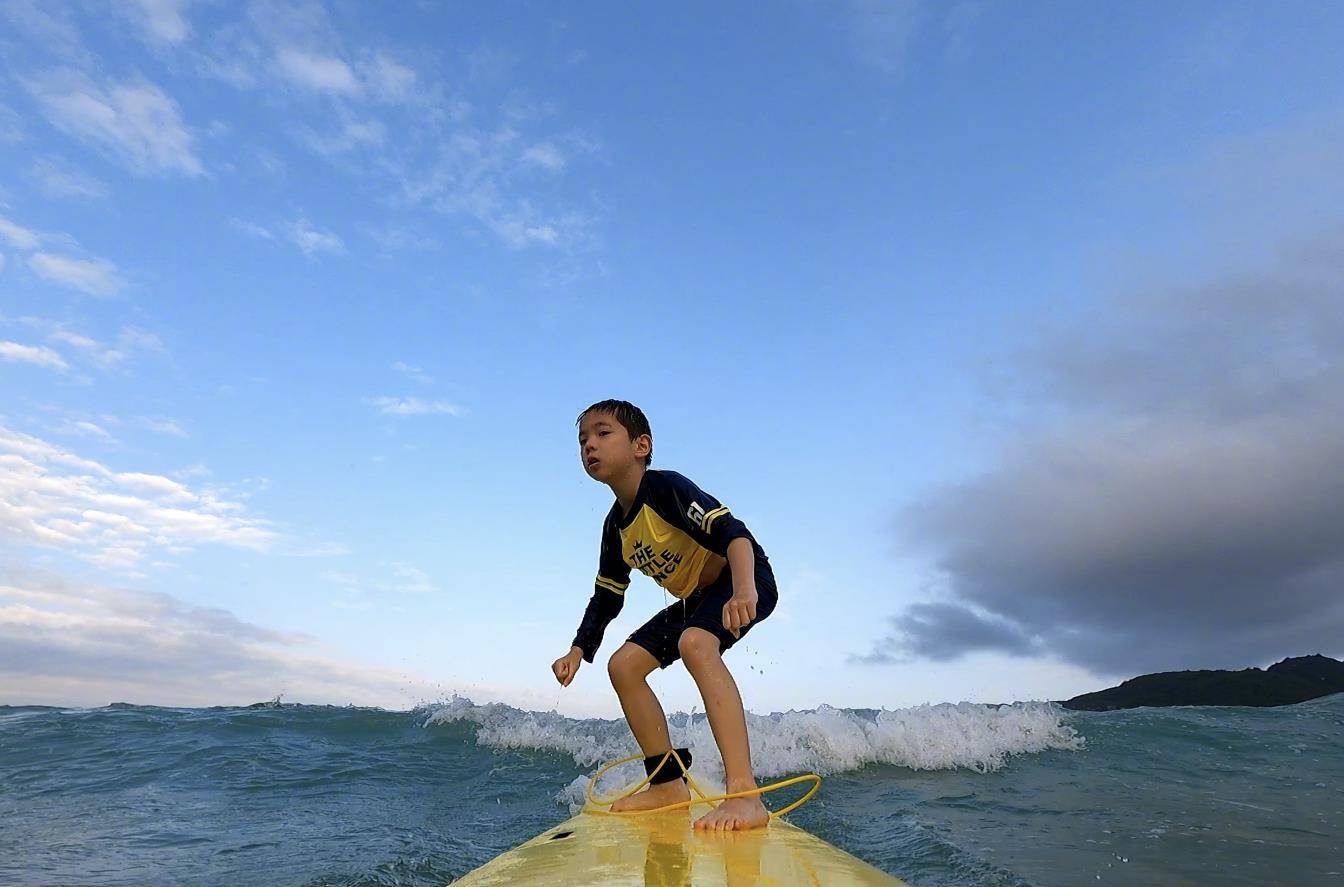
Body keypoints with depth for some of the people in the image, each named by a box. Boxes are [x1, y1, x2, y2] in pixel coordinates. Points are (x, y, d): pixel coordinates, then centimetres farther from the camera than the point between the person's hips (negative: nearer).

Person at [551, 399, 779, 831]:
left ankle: (745, 795, -40)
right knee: (624, 664, 3)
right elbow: (606, 597, 13)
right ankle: (668, 784, 12)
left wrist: (744, 590, -50)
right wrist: (578, 651, 6)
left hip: (747, 581, -9)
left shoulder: (667, 487, -23)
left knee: (694, 642, -38)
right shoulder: (615, 527, 3)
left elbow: (734, 533, -34)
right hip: (697, 598, 9)